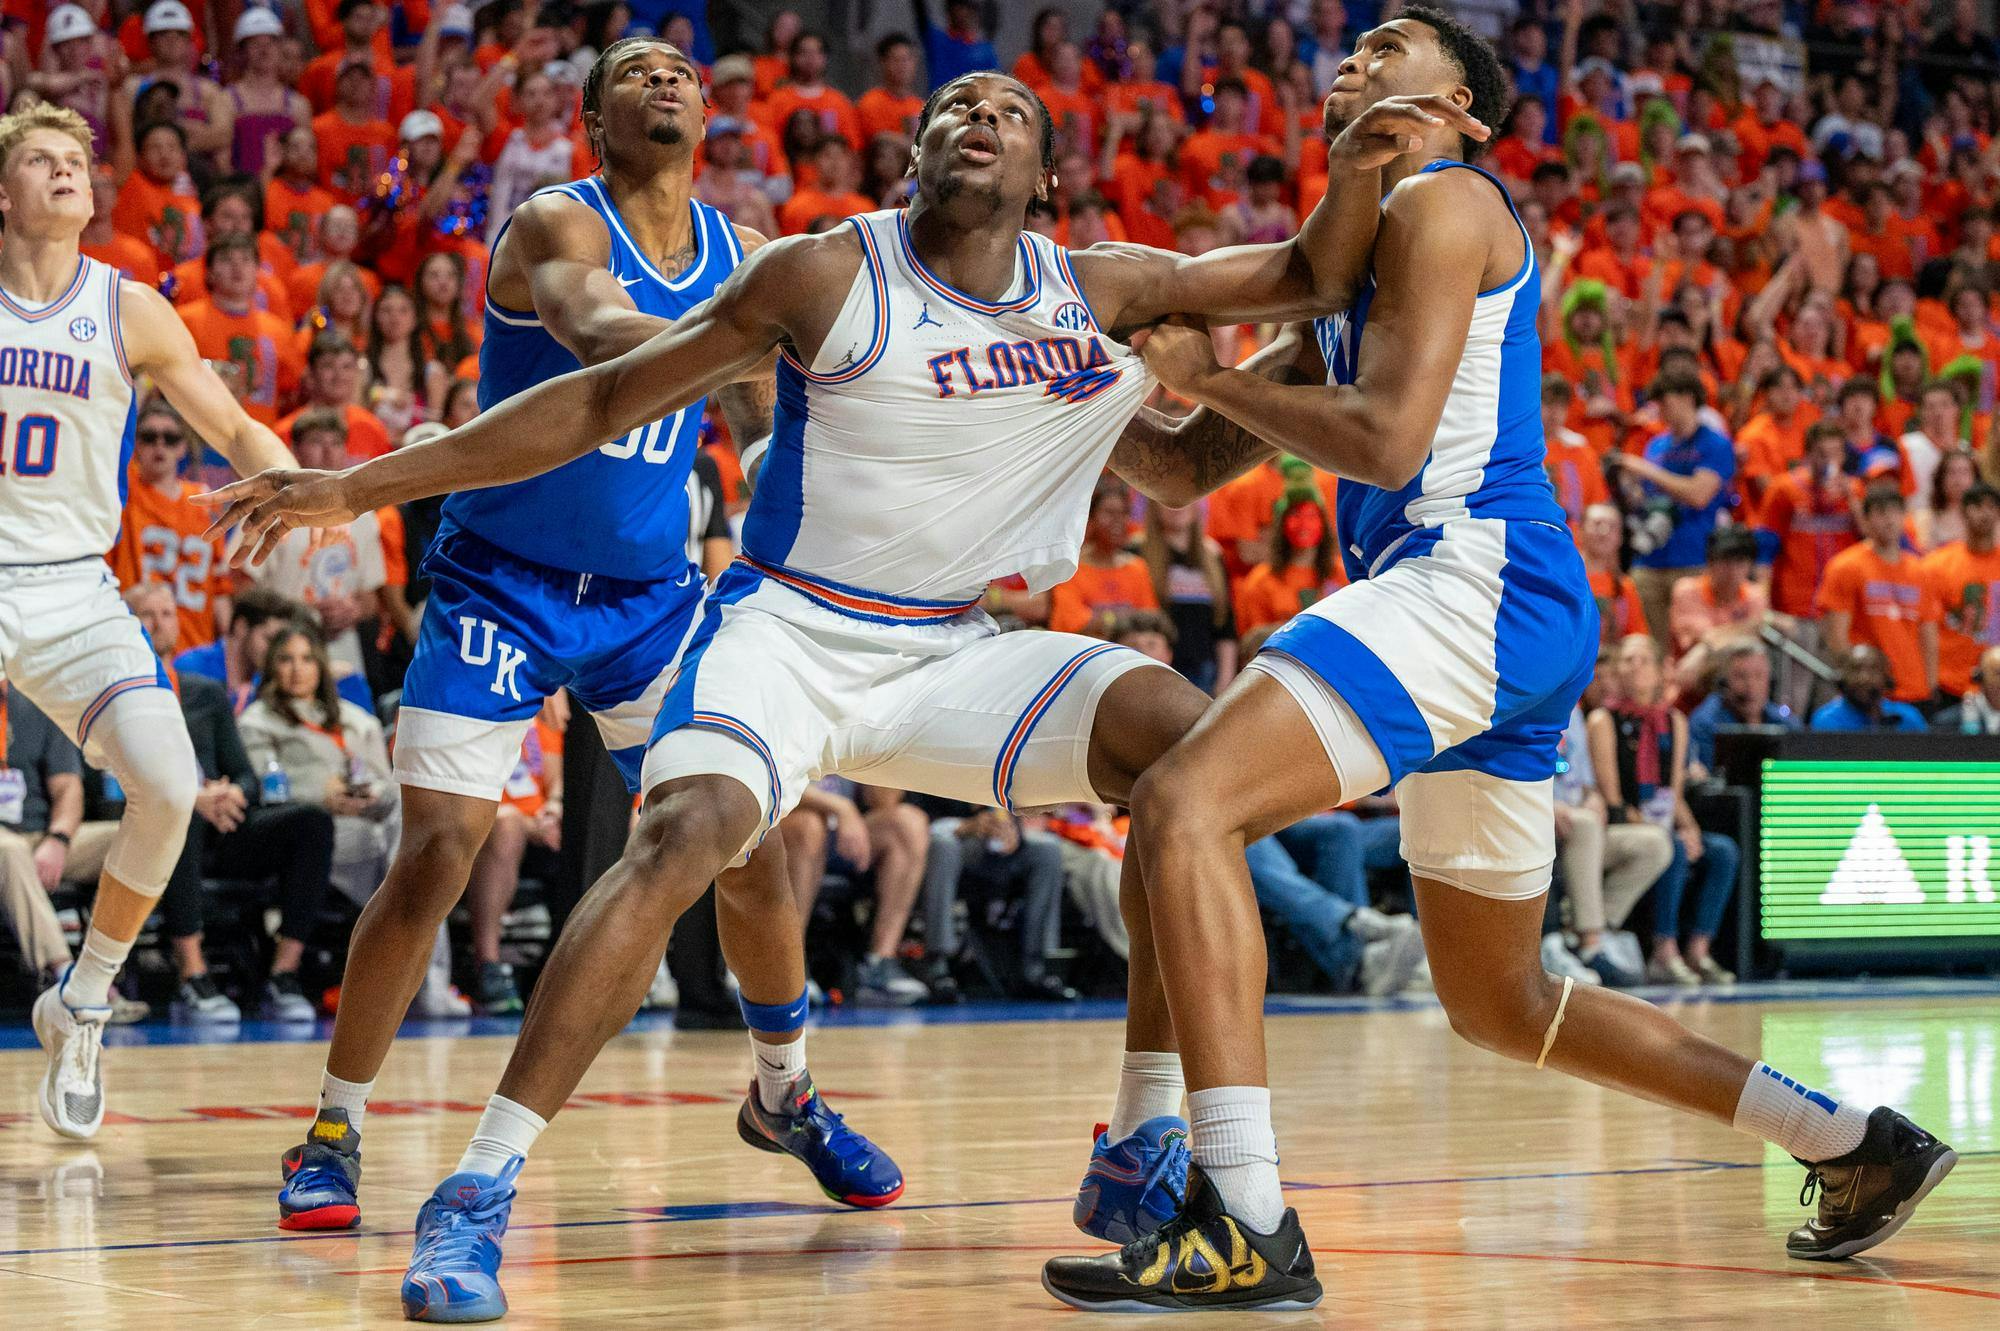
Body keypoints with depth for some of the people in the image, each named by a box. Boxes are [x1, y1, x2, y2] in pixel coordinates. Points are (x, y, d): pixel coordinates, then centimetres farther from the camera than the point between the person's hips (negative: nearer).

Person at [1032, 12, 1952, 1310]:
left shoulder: (1442, 199, -3)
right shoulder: (1374, 230, 27)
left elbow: (1385, 438, -15)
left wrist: (1212, 376, -4)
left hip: (1478, 582, -11)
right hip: (1504, 619, 11)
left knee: (1184, 804, -25)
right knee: (1499, 1004, 19)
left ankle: (1245, 1225, -35)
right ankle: (1860, 1147, 26)